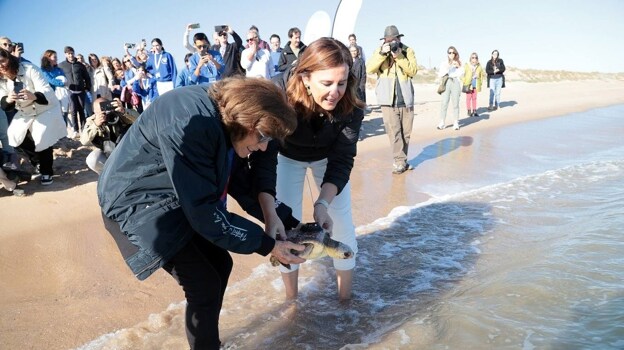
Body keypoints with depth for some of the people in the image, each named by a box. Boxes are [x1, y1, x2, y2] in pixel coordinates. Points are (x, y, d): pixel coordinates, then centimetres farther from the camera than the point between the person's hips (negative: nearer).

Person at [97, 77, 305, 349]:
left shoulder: (227, 111, -9)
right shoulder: (190, 126, -35)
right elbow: (203, 212, -32)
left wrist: (270, 212, -10)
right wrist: (267, 246, -23)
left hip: (179, 194, 8)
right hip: (136, 200, -8)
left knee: (220, 264, 11)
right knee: (204, 283, -10)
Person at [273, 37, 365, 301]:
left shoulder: (350, 107, -33)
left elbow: (341, 161, -28)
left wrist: (322, 204, -44)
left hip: (328, 157, 1)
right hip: (287, 157, -1)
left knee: (342, 224, 0)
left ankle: (346, 299, 19)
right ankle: (291, 299, 19)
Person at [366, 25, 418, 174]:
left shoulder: (408, 51, 6)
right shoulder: (379, 51, 5)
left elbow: (413, 71, -5)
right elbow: (369, 69, -9)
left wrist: (399, 56, -13)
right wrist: (382, 54, -18)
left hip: (406, 99, 2)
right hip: (388, 100, -2)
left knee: (406, 132, 7)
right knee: (394, 131, -8)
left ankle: (402, 160, 19)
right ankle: (400, 161, -4)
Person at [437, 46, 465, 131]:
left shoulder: (458, 63, 12)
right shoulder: (443, 63, 9)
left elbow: (461, 76, 7)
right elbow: (440, 75, 2)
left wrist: (458, 67, -6)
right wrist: (446, 69, -13)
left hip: (455, 83, 1)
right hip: (446, 83, -1)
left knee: (455, 104, -1)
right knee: (444, 103, -8)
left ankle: (456, 123, 3)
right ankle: (442, 123, -6)